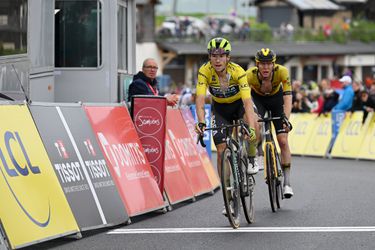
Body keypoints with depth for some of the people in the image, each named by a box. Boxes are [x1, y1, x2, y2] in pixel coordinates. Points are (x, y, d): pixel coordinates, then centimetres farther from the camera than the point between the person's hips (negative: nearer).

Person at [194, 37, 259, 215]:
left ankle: (251, 160, -4)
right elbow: (200, 99, -35)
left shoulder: (238, 72, -33)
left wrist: (251, 127, -54)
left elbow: (247, 102, -41)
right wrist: (201, 123, -51)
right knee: (222, 150, -9)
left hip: (239, 103, -2)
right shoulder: (205, 71, -27)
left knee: (253, 127, -33)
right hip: (220, 108, 2)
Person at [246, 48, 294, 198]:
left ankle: (287, 183, -2)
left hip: (276, 98, 0)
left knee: (283, 141, -8)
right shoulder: (250, 74, -34)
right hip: (258, 98, 0)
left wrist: (286, 119, -52)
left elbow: (287, 97, -38)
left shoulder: (282, 72, -35)